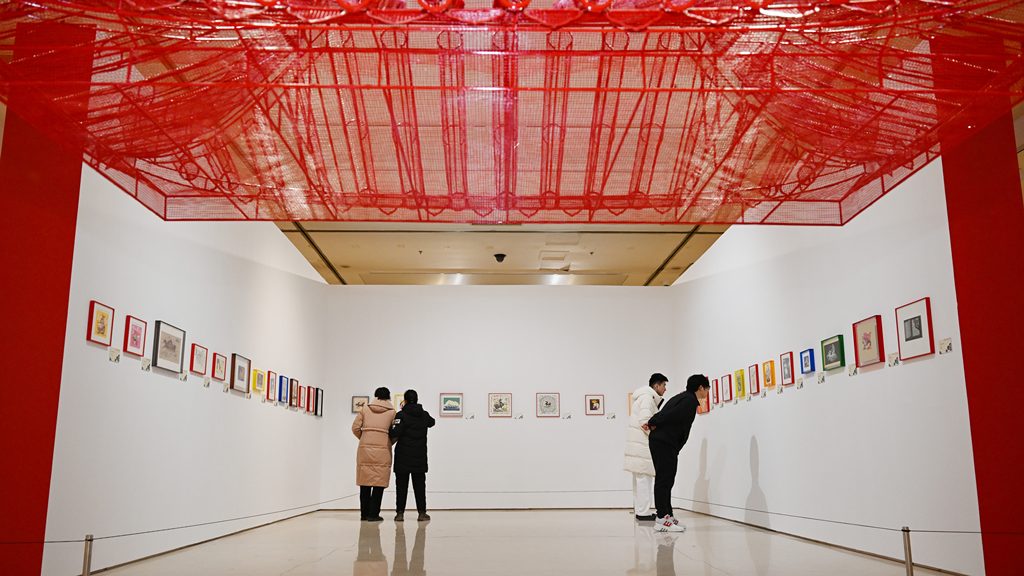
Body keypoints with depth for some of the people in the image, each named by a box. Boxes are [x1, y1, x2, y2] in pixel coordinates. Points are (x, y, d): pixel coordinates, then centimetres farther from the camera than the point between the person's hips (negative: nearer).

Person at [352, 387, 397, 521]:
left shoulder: (365, 409, 9)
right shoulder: (392, 412, 4)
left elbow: (355, 428, 4)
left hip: (365, 449, 2)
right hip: (382, 450, -2)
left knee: (365, 482, 9)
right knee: (379, 482, 2)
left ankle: (364, 514, 14)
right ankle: (373, 514, -1)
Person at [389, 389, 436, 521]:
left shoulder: (401, 415, -11)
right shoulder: (424, 415, 3)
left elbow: (394, 434, -22)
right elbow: (431, 422, 26)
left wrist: (393, 438, 0)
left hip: (403, 456, -3)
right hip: (420, 457, 3)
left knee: (401, 485, 4)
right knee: (419, 485, 9)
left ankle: (400, 513, 4)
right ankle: (422, 513, 10)